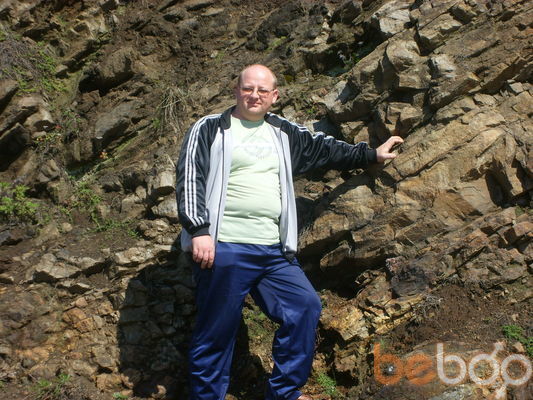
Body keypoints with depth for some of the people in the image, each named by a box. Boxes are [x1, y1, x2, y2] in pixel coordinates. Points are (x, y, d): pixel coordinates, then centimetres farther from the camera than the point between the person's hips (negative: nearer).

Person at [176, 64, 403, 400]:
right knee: (216, 332, -2)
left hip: (274, 252, 6)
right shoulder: (210, 129, 2)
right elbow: (190, 178, -6)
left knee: (306, 307, 1)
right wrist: (198, 230, -16)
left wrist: (371, 154, 30)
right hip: (224, 249, -5)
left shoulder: (285, 133, 18)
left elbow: (324, 149, 28)